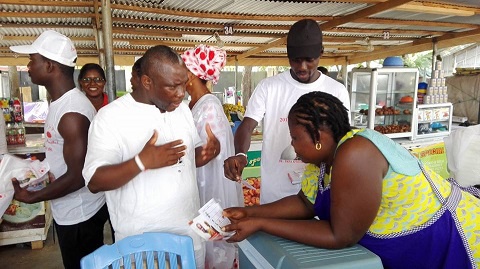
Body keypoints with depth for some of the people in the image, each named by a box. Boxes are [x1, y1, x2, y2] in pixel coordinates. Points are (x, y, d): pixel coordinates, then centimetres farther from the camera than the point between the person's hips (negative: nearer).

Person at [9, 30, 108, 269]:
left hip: (78, 214, -9)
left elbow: (77, 177, -25)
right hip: (71, 211, 9)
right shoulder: (63, 102, 4)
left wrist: (31, 197, -16)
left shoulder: (71, 113, -27)